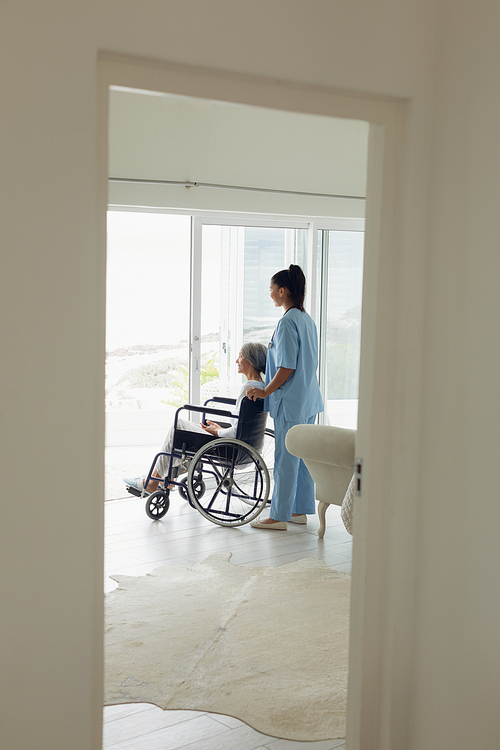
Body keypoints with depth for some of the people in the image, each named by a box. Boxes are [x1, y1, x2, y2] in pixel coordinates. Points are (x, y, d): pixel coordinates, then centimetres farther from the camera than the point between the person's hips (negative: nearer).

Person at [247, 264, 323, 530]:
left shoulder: (287, 322, -17)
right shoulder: (307, 319, 12)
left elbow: (286, 368, -20)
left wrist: (265, 391, -12)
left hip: (290, 401, -9)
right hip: (308, 399, 9)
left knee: (286, 459, -3)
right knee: (303, 456, 13)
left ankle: (279, 517, 4)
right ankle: (300, 510, 21)